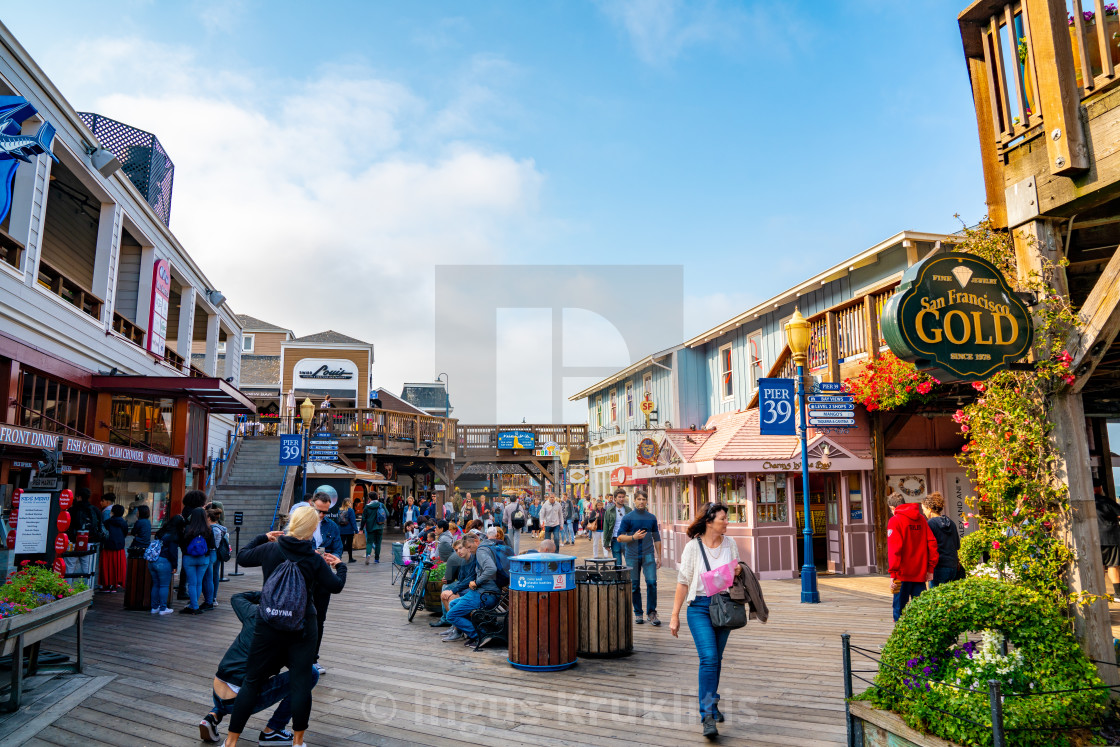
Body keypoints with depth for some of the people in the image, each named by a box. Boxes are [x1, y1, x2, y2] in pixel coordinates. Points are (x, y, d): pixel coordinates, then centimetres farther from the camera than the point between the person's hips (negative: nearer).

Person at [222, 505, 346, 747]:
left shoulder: (269, 549, -6)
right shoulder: (315, 559, -9)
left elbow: (242, 557, 12)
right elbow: (335, 586, 0)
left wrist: (263, 537, 23)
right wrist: (339, 566, 18)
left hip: (269, 625, 2)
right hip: (302, 626, -1)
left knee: (252, 681, 12)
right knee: (301, 682, 7)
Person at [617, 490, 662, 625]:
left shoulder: (652, 518, 9)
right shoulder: (628, 518, 1)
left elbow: (656, 538, 15)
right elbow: (620, 537, -1)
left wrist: (659, 557, 12)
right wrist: (633, 537, -18)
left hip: (648, 555, 1)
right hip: (632, 556, -1)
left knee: (652, 582, -10)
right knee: (635, 586, 5)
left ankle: (651, 612, 4)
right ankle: (638, 613, 19)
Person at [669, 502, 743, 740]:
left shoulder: (730, 543, 6)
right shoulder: (693, 546, -7)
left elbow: (738, 573, 20)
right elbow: (683, 582, -5)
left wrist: (738, 571, -6)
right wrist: (675, 615, -6)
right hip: (699, 607, -4)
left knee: (716, 660, 13)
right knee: (708, 658, -14)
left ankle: (710, 703, 33)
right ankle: (708, 716, -9)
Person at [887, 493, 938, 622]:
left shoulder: (895, 521, -8)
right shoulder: (921, 519, 8)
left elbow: (894, 549, -14)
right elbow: (932, 543, 7)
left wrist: (893, 573, -13)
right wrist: (930, 568, 11)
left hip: (903, 573, -5)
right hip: (920, 573, 5)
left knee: (900, 607, 3)